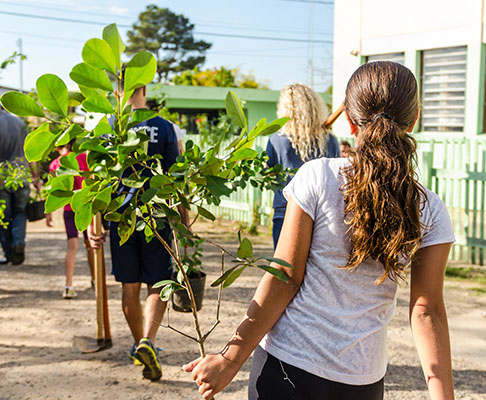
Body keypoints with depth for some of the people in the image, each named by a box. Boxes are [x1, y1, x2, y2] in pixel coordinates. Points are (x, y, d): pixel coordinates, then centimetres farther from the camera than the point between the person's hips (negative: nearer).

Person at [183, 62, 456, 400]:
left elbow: (285, 281, -12)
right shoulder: (430, 211, -5)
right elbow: (427, 312, -7)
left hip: (288, 366, -2)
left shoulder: (318, 177, -13)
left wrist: (230, 359, -5)